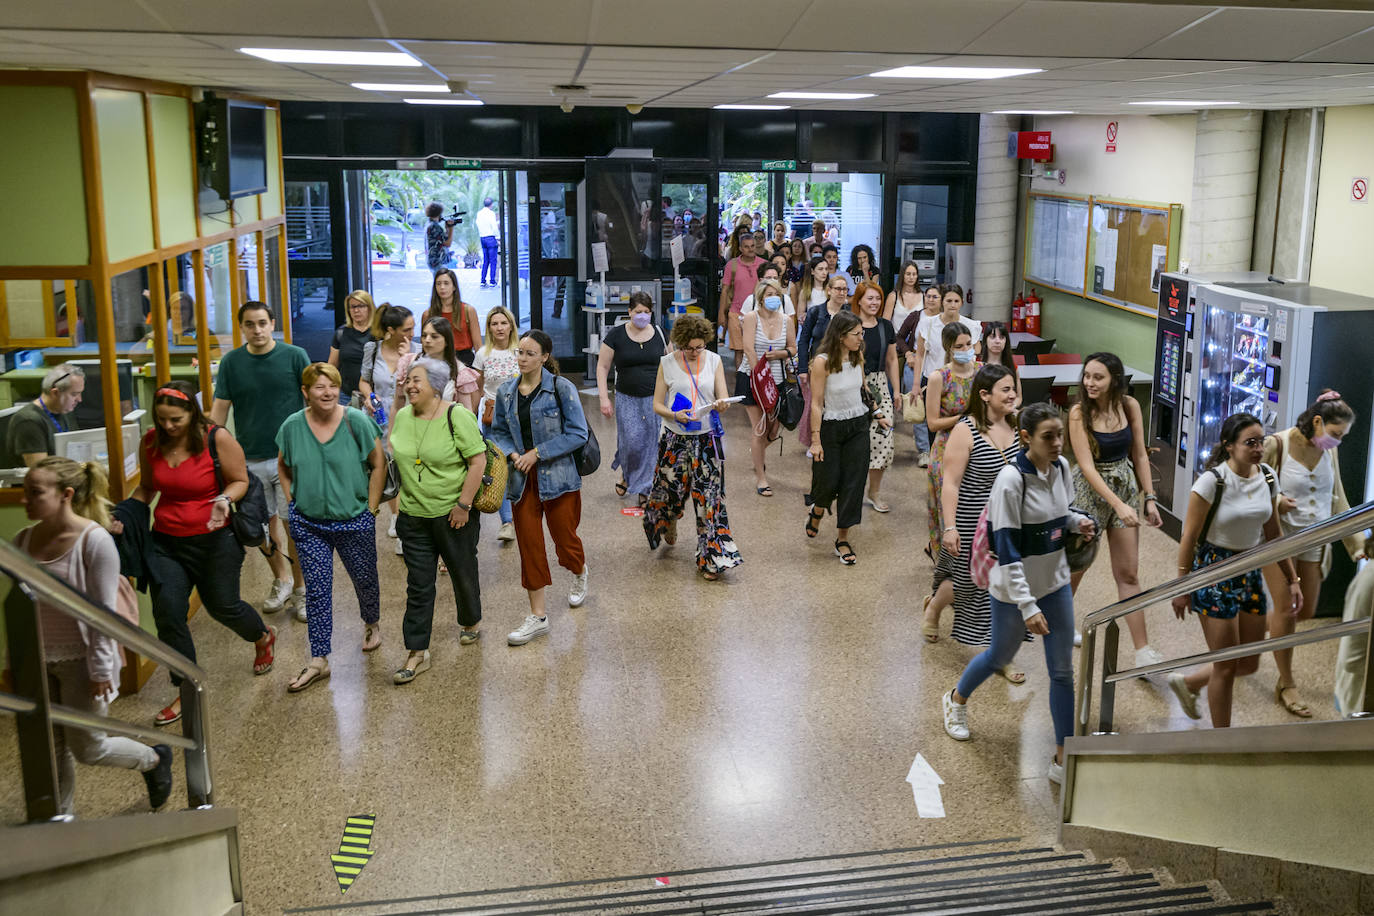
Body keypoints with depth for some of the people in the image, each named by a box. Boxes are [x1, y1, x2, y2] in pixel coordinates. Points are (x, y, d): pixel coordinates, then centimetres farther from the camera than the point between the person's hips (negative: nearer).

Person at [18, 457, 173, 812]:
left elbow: (103, 611, -17)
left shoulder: (94, 540, -18)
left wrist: (101, 670, -15)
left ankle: (154, 759, 31)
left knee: (89, 749, 4)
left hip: (80, 661, -5)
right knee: (52, 749, 13)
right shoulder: (23, 542, 0)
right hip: (39, 663, 6)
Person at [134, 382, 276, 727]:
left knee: (222, 605, 9)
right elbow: (146, 487, 14)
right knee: (167, 613, -3)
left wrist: (224, 500, -24)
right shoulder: (151, 443, -1)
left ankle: (263, 636, 45)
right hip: (165, 542, 4)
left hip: (213, 540, -4)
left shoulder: (217, 439, -14)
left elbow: (240, 481, -4)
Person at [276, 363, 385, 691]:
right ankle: (318, 660, 8)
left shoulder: (357, 421, -11)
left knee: (364, 578, 16)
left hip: (354, 521, -1)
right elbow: (283, 467, 13)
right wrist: (292, 501, 5)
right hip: (308, 524, 1)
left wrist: (371, 507, -5)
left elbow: (379, 464, -4)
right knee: (317, 589, 1)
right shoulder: (292, 426, -4)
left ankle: (372, 623, 47)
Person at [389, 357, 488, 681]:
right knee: (418, 585, 4)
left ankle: (471, 623, 41)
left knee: (463, 574, 14)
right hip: (414, 516, 4)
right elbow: (392, 455, 18)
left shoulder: (457, 416, -13)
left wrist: (463, 504, -17)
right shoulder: (402, 417, 4)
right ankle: (417, 654, 9)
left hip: (453, 516, -4)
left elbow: (478, 461, -15)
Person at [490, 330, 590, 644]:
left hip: (558, 475, -4)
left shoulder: (561, 388, -11)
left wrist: (537, 453, -15)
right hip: (522, 478, 4)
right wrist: (513, 454, -7)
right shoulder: (506, 392, 4)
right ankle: (538, 616, 11)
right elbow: (499, 431, 14)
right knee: (528, 544, 3)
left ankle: (580, 574, 45)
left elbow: (578, 433, -13)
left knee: (564, 538, 8)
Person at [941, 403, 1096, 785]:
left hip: (1056, 582, 6)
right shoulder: (1011, 480, -24)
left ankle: (1063, 761, 17)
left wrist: (1078, 521, -9)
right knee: (1001, 656, 17)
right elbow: (1006, 550, -25)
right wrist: (1027, 606, -27)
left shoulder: (1061, 467, -4)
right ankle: (956, 700, 49)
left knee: (1063, 671, 6)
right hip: (1014, 588, -5)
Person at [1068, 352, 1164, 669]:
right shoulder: (1079, 413, -16)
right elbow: (1087, 466, -21)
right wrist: (1119, 505, -27)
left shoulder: (1129, 406, -5)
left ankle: (1142, 650, 10)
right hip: (1090, 490, -3)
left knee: (1129, 574, 6)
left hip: (1126, 486, 3)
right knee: (1075, 566, 11)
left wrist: (1149, 498, 0)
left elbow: (1139, 455, 4)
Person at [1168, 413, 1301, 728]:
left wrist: (1293, 579, 10)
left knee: (1249, 664, 12)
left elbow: (1272, 534, 11)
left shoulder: (1268, 477, 0)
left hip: (1251, 572, 6)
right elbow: (1189, 537, -14)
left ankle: (1188, 682, 38)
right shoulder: (1212, 481, -18)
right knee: (1227, 666, -1)